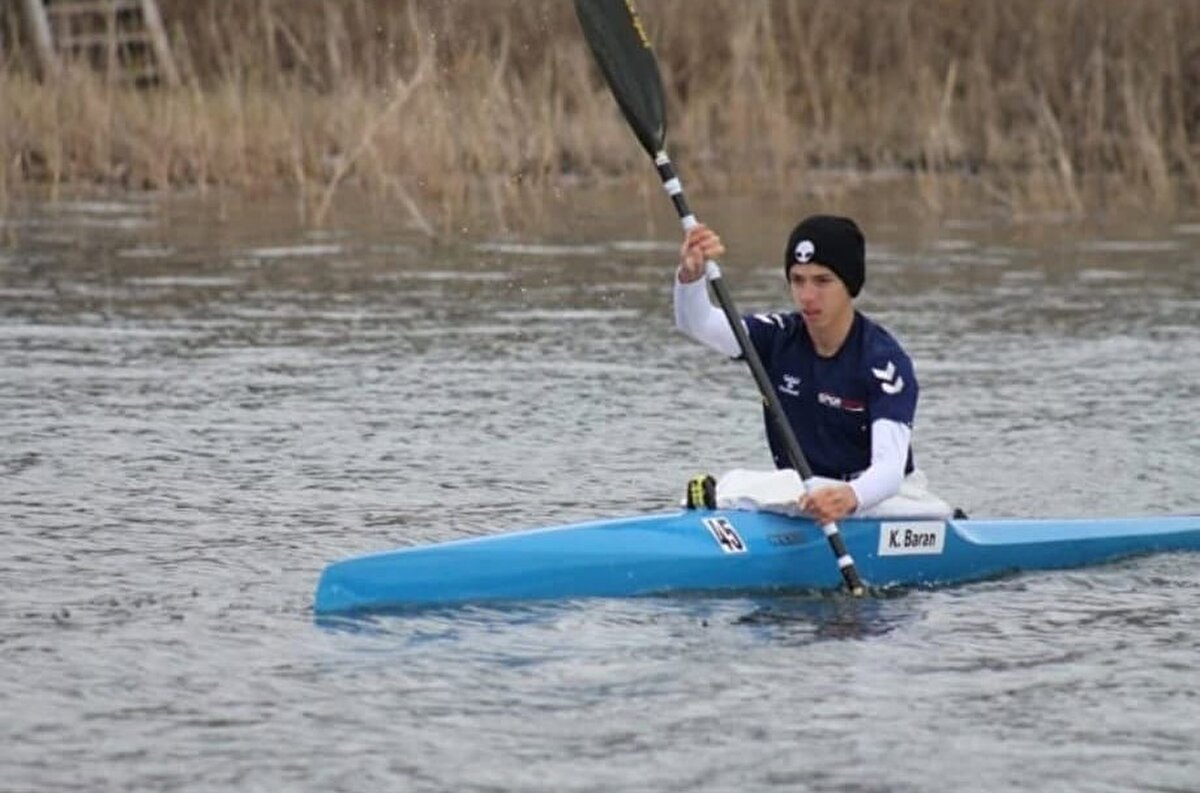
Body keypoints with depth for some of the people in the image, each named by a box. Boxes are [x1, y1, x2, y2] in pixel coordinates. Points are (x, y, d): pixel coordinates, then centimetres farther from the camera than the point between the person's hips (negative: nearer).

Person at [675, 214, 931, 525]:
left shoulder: (884, 360, -16)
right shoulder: (779, 338, 1)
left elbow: (890, 468, -28)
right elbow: (697, 323, -13)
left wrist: (850, 497, -52)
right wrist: (691, 274, -36)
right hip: (797, 501, 4)